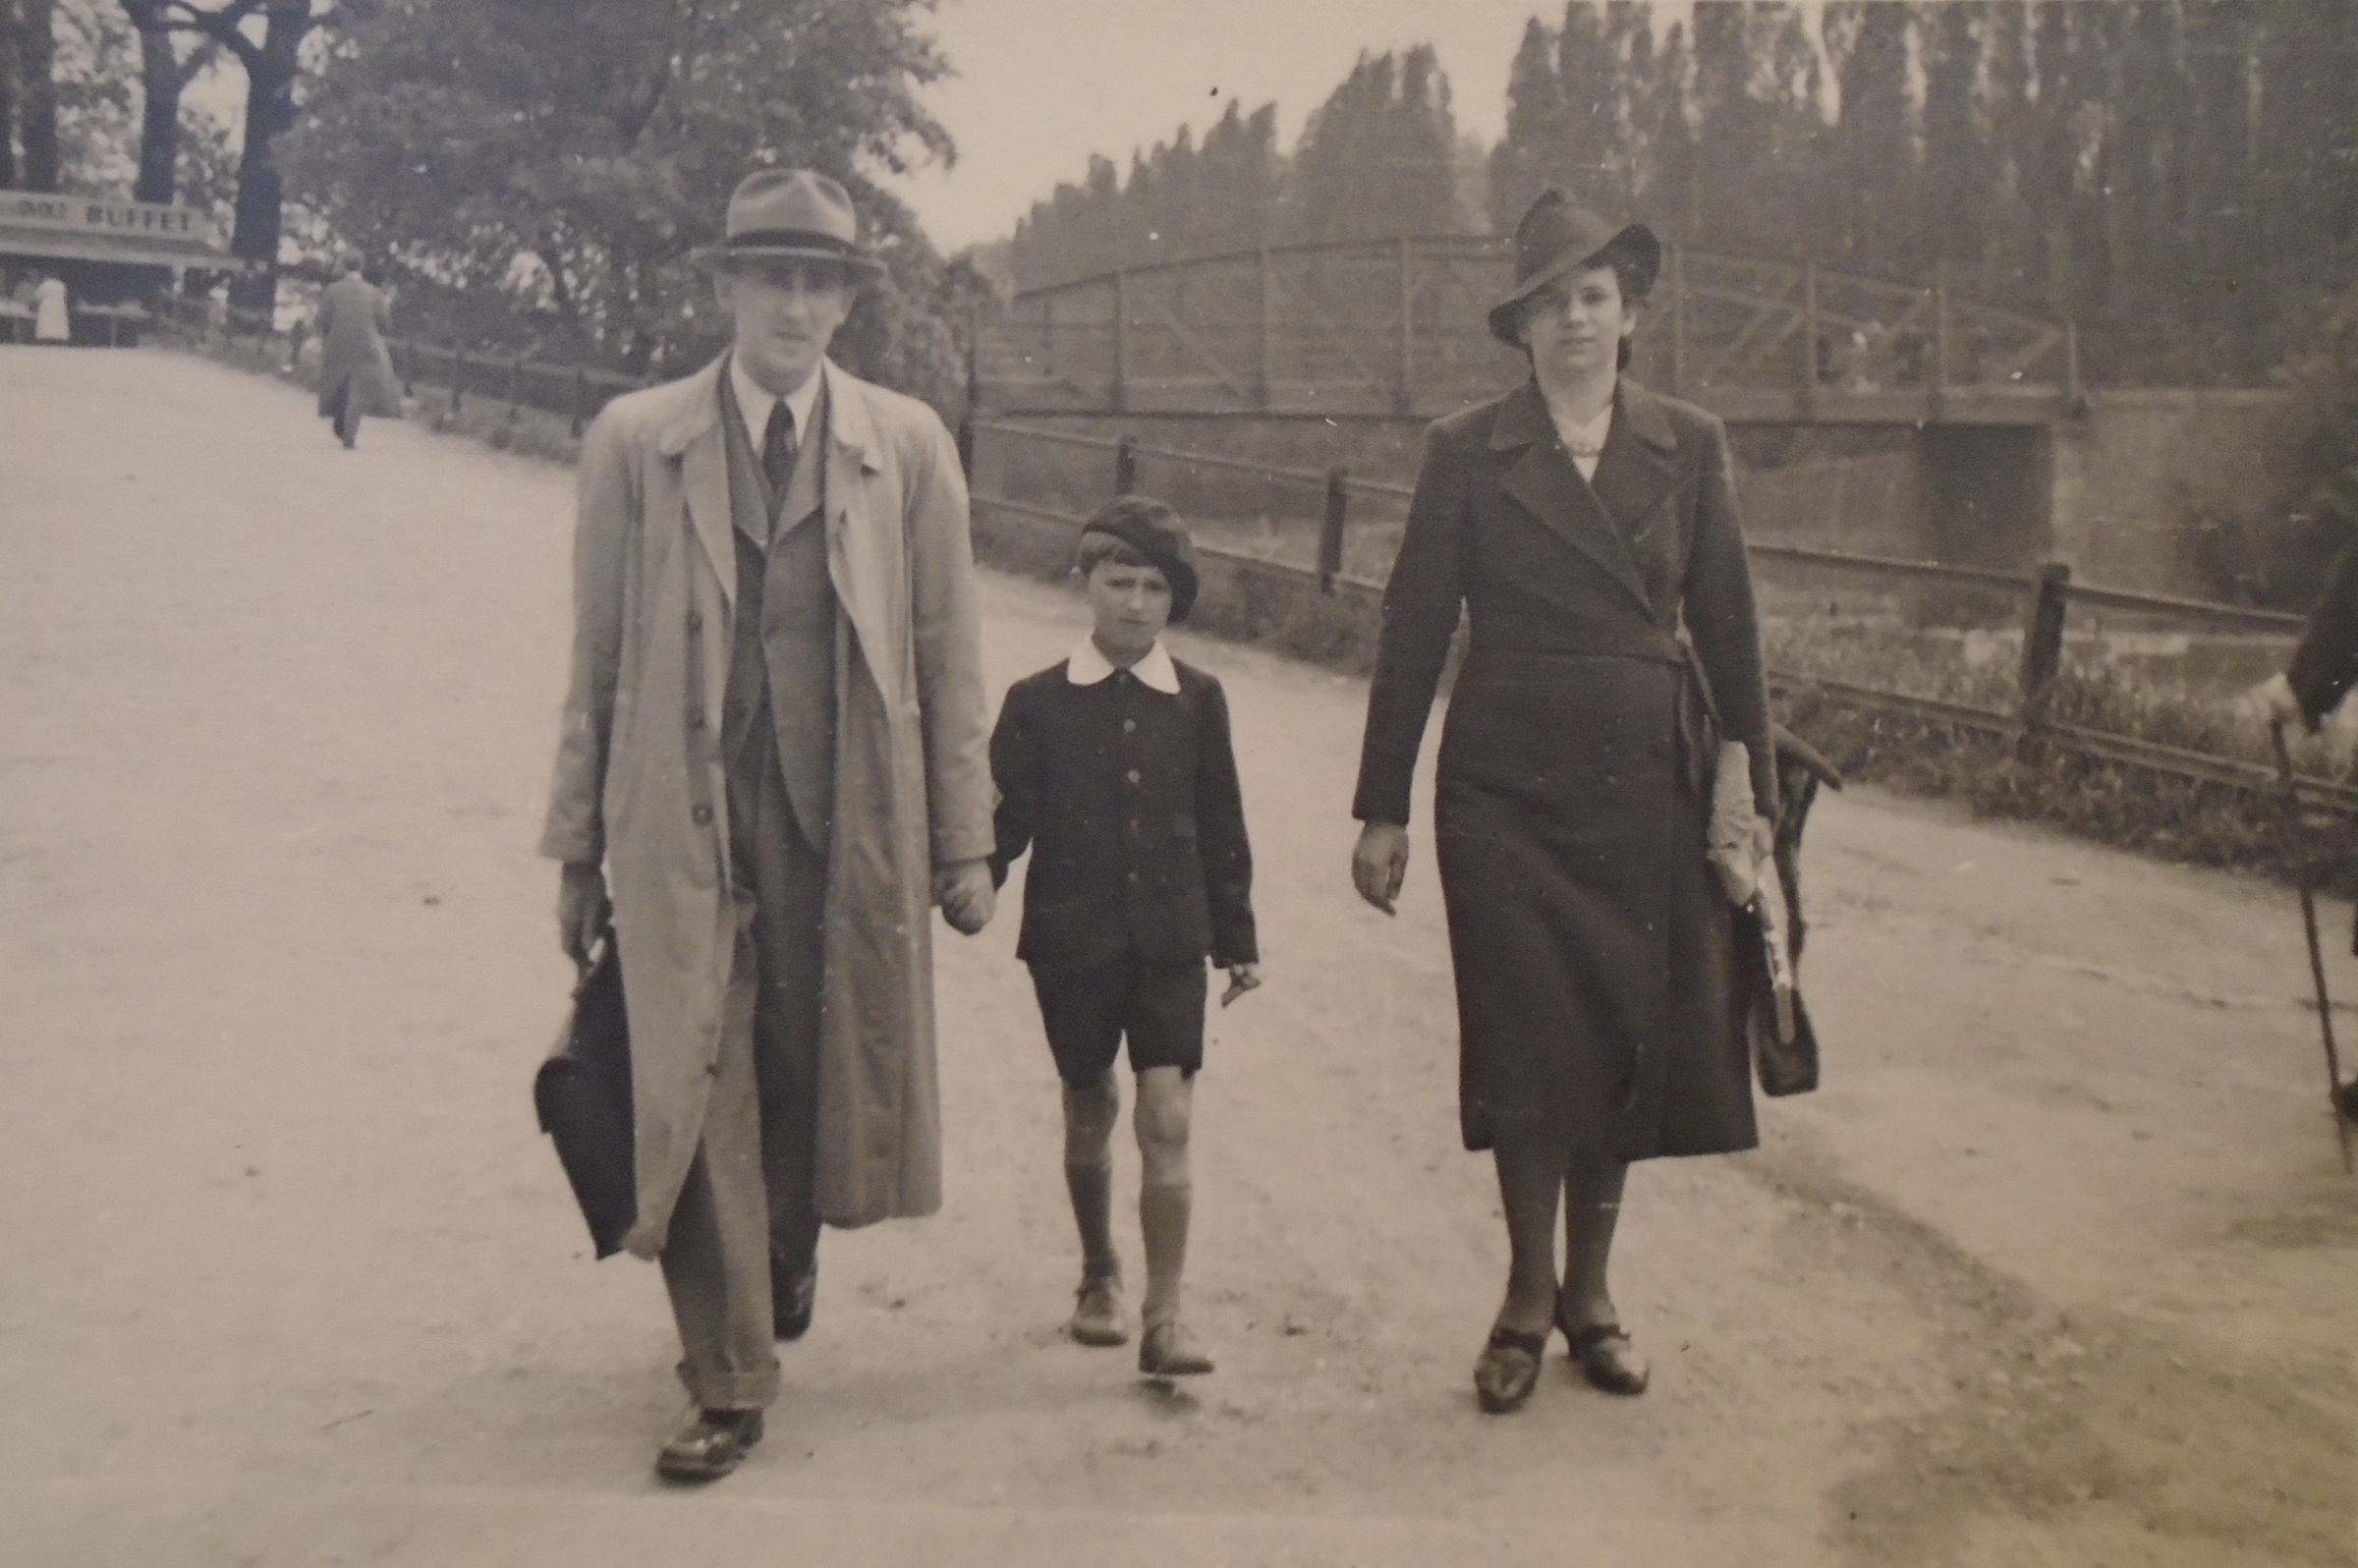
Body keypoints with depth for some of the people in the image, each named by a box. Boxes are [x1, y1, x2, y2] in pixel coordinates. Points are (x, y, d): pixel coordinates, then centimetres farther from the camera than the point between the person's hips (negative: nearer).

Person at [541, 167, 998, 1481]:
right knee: (697, 1095, -4)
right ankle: (729, 1383, 10)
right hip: (682, 821, -1)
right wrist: (579, 848, 6)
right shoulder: (635, 442, 3)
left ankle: (786, 1266, 41)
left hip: (849, 826, 1)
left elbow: (948, 655, 5)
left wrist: (965, 844, 3)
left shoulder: (910, 446, 4)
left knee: (817, 1084, 11)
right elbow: (600, 659, 5)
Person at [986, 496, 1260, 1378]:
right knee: (1090, 1117, 14)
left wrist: (1237, 938, 10)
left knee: (1166, 1122, -8)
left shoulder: (1197, 700, 3)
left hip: (1169, 939, 0)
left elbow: (1221, 827, 8)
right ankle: (1099, 1274, 36)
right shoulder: (1038, 703, 0)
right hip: (1072, 940, 0)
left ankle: (1163, 1317, -1)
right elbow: (1008, 817, -2)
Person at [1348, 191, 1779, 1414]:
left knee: (1632, 1046, 7)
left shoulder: (1688, 448, 6)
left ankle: (1590, 1291, 25)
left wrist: (1750, 794, 4)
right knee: (1526, 1048, 0)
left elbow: (1727, 628, 8)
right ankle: (1528, 1294, 19)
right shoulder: (1466, 453, 0)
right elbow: (1412, 632, 1)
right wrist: (1383, 810, -1)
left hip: (1651, 788, 2)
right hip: (1509, 788, -2)